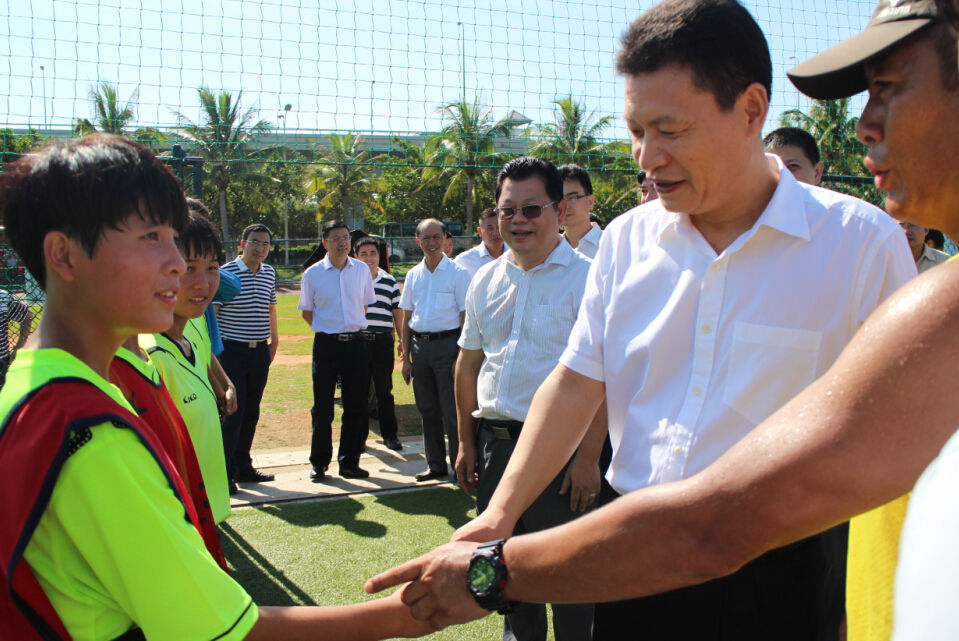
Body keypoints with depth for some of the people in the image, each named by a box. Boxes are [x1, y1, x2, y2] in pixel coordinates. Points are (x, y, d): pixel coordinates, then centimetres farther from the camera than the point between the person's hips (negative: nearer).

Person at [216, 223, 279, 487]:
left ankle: (243, 467, 21)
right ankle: (224, 471, 3)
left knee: (251, 413, 11)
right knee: (232, 413, -7)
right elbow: (211, 313, -6)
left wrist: (274, 338, 21)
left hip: (260, 352, 6)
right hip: (232, 351, -6)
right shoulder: (226, 273, -7)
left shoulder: (269, 273, 11)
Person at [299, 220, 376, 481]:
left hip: (355, 343, 2)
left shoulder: (362, 270, 4)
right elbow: (306, 312, 8)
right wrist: (329, 330, 6)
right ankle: (319, 463, 17)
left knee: (356, 406, 6)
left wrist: (351, 327, 11)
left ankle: (349, 462, 18)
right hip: (326, 344, -2)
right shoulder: (312, 274, -2)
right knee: (322, 408, 3)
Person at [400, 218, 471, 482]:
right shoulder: (413, 275, 10)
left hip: (447, 343, -5)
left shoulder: (458, 272, -4)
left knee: (452, 410, -3)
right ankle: (436, 465, 23)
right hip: (419, 344, 5)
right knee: (427, 410, 12)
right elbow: (406, 318, 13)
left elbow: (466, 317, -7)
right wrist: (406, 357, 9)